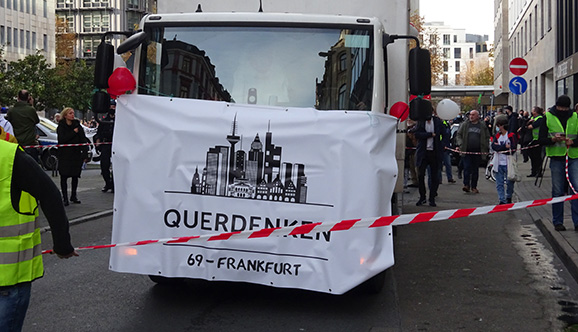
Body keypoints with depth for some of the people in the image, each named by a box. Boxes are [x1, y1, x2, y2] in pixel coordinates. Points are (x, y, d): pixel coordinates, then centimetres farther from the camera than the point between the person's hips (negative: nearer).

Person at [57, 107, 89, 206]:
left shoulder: (77, 126, 6)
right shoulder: (61, 126, -1)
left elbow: (83, 140, 2)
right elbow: (62, 139, -15)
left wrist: (85, 153, -7)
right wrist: (73, 132, -13)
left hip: (76, 154, 3)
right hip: (64, 155, -3)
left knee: (75, 175, 7)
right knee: (64, 176, -3)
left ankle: (73, 196, 21)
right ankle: (64, 197, 3)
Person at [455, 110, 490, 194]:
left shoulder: (482, 126, 9)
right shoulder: (465, 125, 8)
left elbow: (487, 137, 14)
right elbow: (458, 135, 9)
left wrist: (486, 148, 2)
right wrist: (460, 144, -7)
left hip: (477, 152, 1)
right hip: (467, 151, -1)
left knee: (475, 169, 6)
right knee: (467, 168, -10)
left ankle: (474, 187, 14)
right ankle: (466, 185, -8)